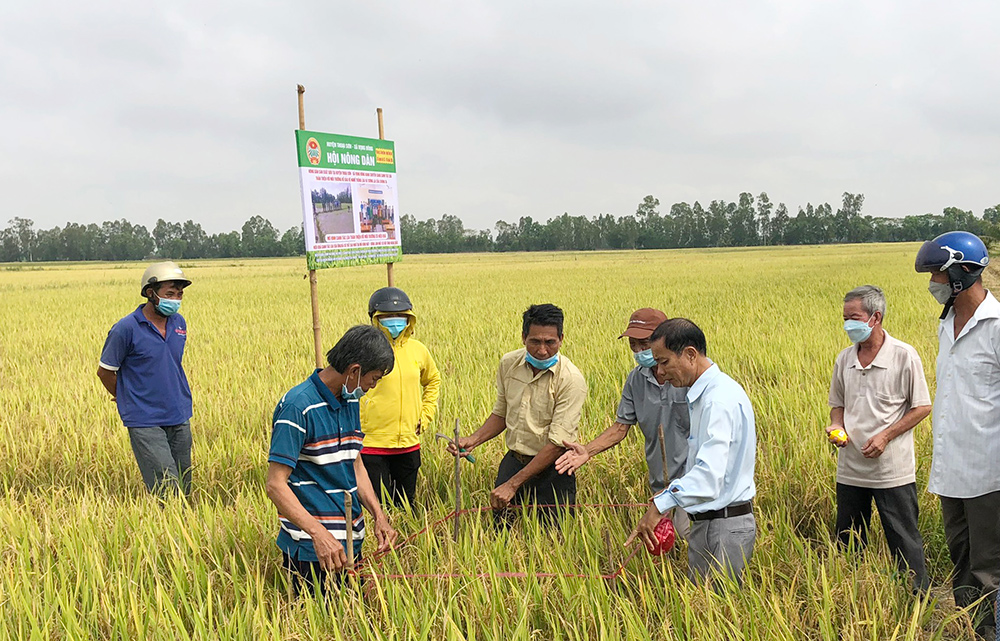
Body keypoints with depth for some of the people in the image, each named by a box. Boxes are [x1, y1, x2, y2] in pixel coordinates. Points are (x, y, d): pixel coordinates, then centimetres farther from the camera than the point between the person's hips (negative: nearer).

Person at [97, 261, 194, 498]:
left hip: (180, 418, 6)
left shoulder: (179, 323, 7)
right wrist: (128, 400, 11)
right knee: (168, 489, -12)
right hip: (145, 422, -6)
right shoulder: (126, 328, -11)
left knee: (183, 490, 11)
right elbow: (104, 371, 0)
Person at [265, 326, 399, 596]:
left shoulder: (350, 402, 9)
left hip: (351, 540, 8)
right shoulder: (298, 406, -18)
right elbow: (276, 485, -20)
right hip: (311, 548, -8)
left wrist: (379, 516, 5)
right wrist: (319, 534, -29)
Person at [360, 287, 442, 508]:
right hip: (371, 445, -5)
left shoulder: (417, 349, 7)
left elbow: (433, 380, 25)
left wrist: (425, 416, 14)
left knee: (407, 505, 15)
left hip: (409, 443, 5)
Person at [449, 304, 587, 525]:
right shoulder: (508, 363, -2)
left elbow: (557, 443, -21)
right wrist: (474, 440, -4)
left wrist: (513, 484, -23)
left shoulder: (571, 379, -19)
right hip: (513, 461, 4)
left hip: (552, 468, -4)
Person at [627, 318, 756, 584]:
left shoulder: (720, 399, -20)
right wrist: (671, 490, 12)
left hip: (725, 526, -10)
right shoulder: (702, 395, 13)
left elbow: (710, 476, -31)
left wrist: (660, 505, -32)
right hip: (706, 522, 10)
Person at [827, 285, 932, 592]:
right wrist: (836, 425, -5)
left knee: (904, 542, 4)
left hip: (892, 470, -5)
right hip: (850, 469, 5)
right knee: (847, 542, 13)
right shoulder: (844, 359, 6)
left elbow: (922, 407, -5)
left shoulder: (904, 356, -9)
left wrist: (885, 436, -15)